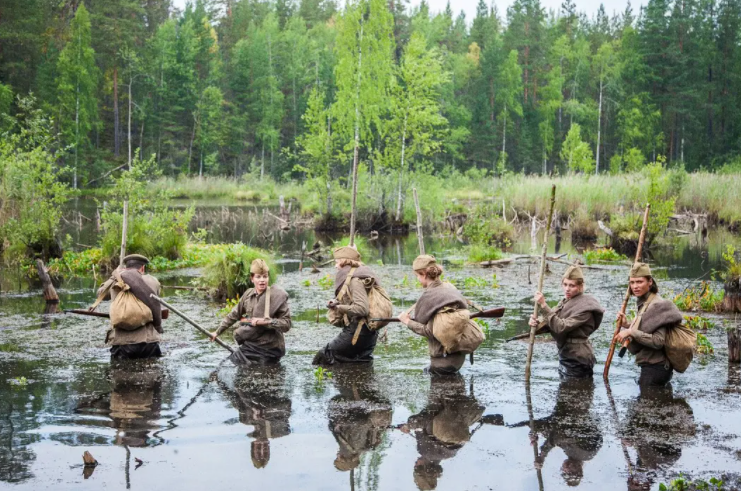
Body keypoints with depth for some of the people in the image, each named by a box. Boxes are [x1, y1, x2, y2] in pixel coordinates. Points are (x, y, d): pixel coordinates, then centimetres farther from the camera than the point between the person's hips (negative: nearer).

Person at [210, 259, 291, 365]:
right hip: (249, 346, 5)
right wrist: (217, 332, 22)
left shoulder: (278, 295, -12)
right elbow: (233, 315, 16)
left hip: (269, 349, -5)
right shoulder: (248, 294, 2)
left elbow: (286, 324, -13)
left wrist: (265, 321, -23)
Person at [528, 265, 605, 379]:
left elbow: (561, 327, -26)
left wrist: (543, 305, -28)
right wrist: (537, 323, -18)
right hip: (565, 356, 8)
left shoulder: (584, 306, -18)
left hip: (577, 361, -8)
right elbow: (551, 323, 4)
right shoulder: (565, 301, 7)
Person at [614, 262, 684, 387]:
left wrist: (631, 332, -23)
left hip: (654, 368, -9)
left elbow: (658, 341, -23)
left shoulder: (657, 305, -14)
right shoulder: (644, 304, 14)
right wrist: (626, 325, 6)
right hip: (649, 366, 9)